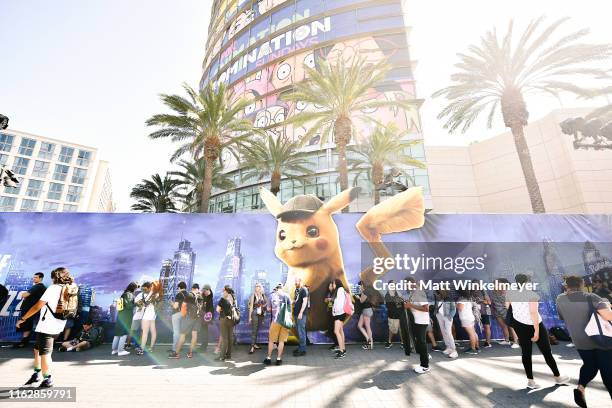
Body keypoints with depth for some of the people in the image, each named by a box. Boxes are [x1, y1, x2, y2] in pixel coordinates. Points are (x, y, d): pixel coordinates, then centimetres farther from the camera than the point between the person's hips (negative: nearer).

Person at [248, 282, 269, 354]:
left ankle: (255, 344, 23)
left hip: (261, 314, 4)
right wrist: (250, 316, -7)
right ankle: (252, 347, -5)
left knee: (257, 330, 12)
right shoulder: (253, 296, -5)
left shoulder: (263, 295, 6)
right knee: (254, 330, -6)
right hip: (255, 314, -4)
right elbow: (251, 306, -5)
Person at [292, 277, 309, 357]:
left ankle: (302, 350, 2)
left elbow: (305, 302, -17)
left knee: (301, 331, -5)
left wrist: (301, 313, -21)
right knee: (299, 331, 14)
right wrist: (293, 302, 4)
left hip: (301, 314, -8)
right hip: (296, 313, 8)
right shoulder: (296, 289, 14)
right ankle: (300, 347, 24)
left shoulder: (304, 290, -11)